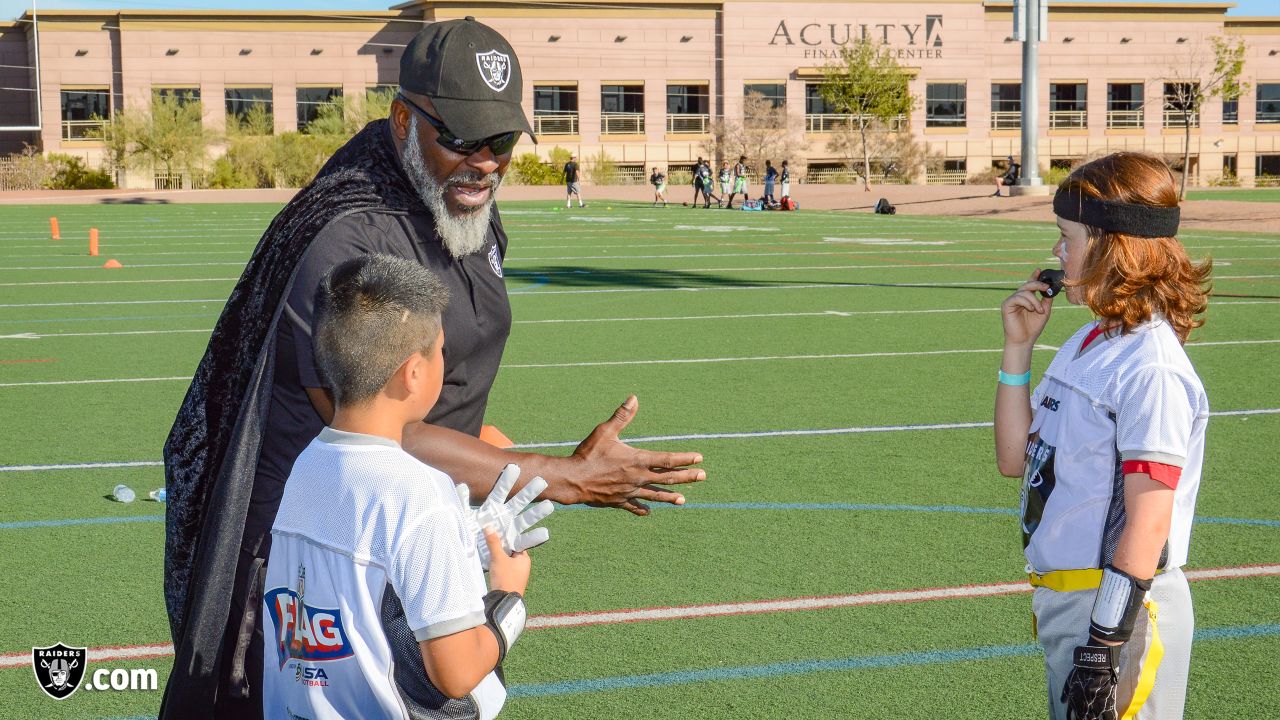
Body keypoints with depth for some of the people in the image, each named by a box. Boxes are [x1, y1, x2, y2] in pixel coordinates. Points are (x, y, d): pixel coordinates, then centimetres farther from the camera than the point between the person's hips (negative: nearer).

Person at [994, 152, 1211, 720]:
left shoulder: (1151, 369, -19)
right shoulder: (1085, 344, 9)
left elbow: (1147, 523, -21)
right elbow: (1015, 459, 14)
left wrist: (1106, 649, -21)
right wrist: (1017, 349, 6)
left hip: (1119, 608, -9)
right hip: (1062, 604, 9)